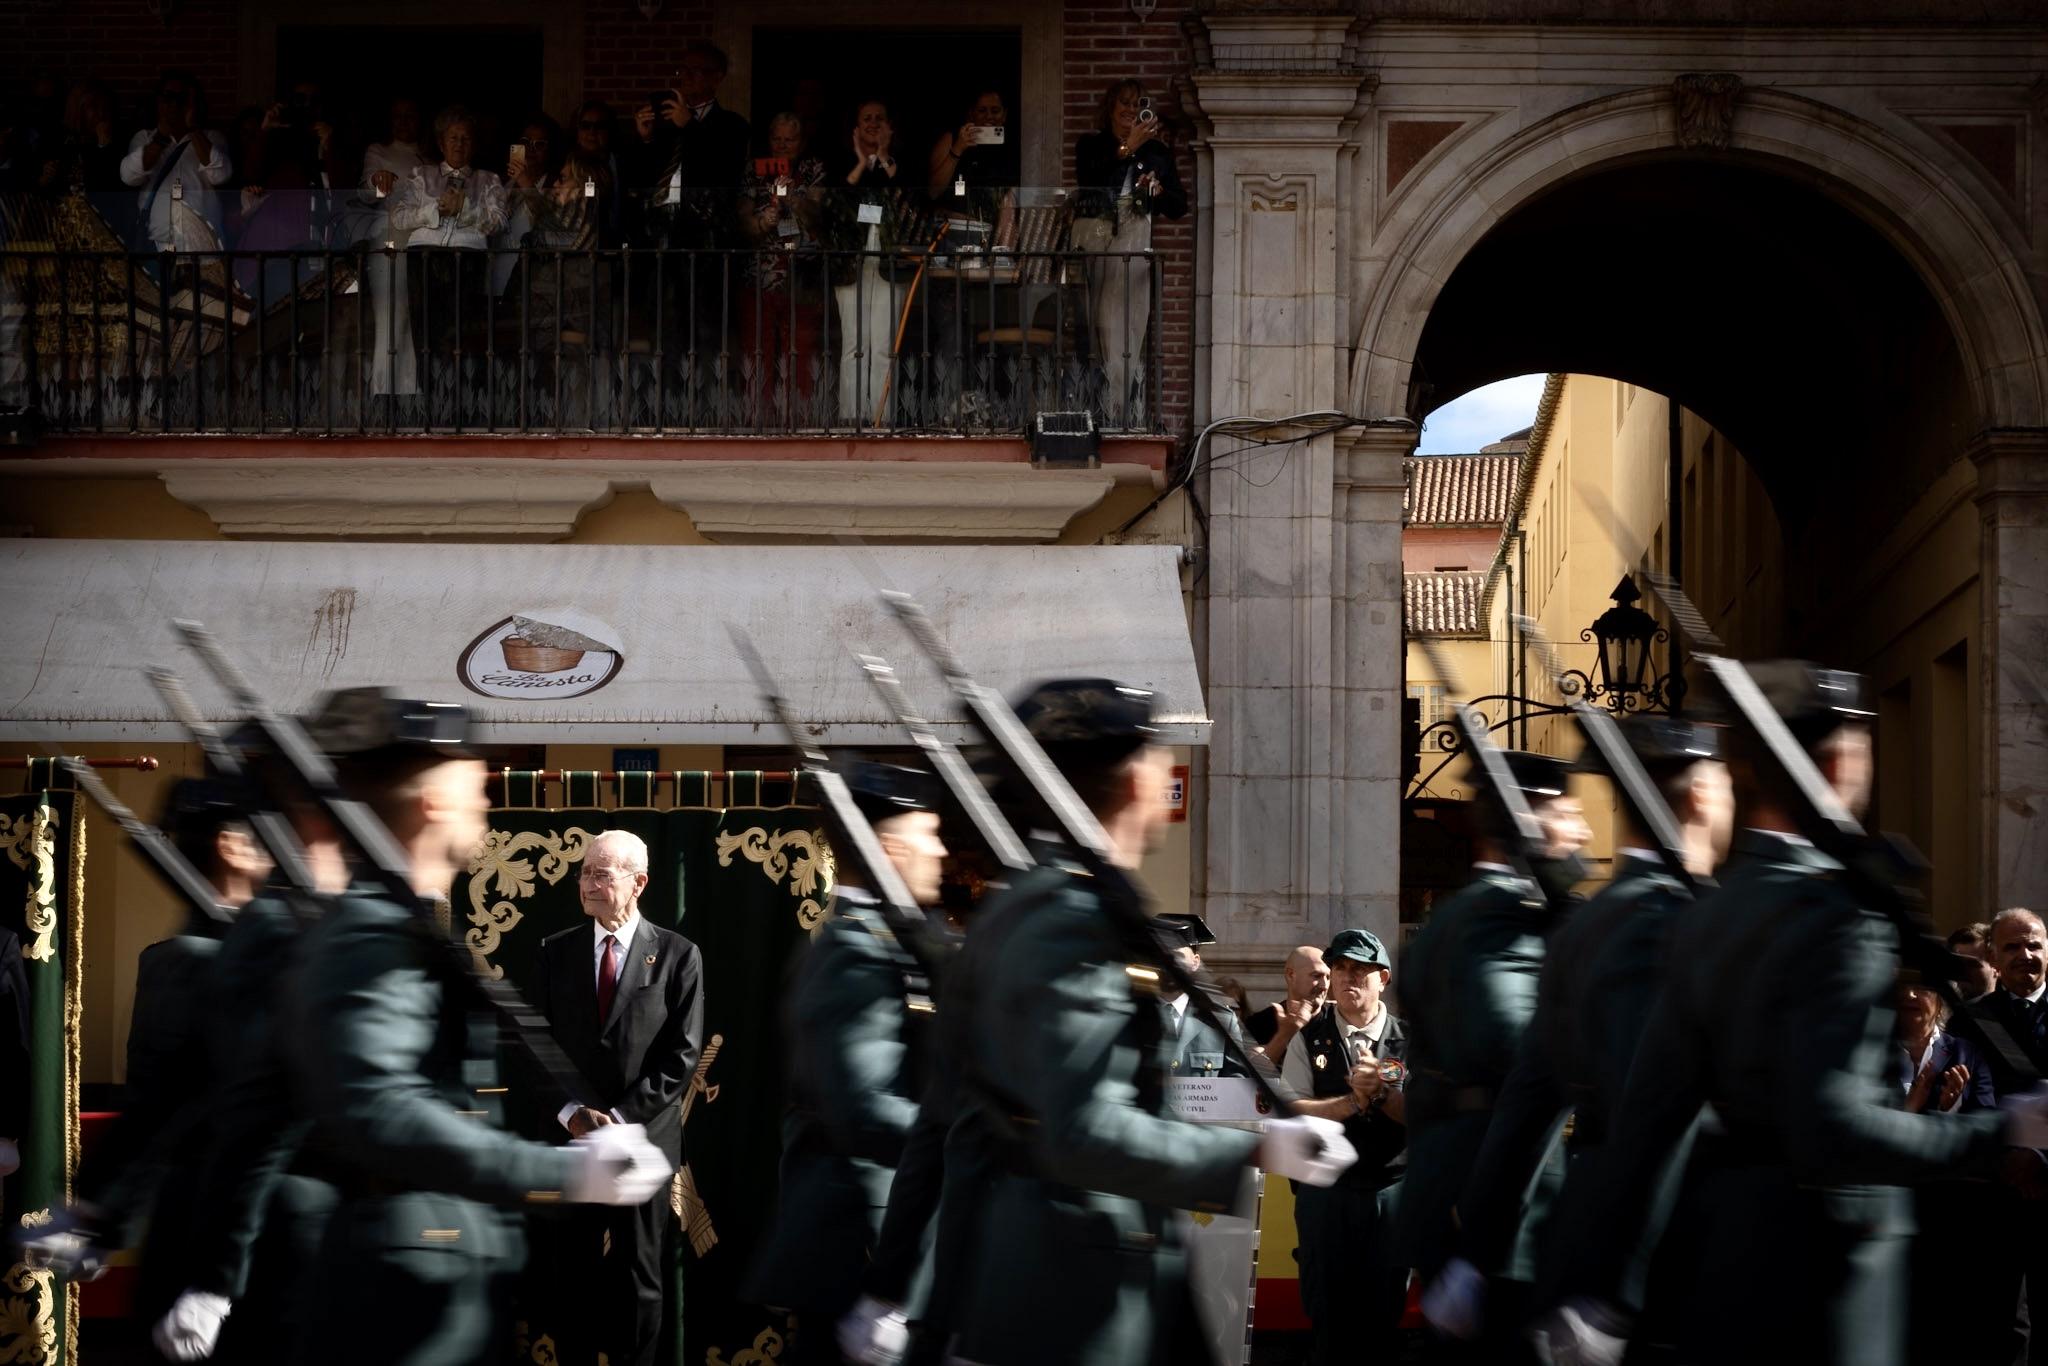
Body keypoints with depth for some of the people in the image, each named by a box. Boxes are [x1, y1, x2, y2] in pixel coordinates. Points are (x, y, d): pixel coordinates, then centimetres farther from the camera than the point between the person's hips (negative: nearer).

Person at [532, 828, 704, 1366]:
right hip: (570, 1135, 2)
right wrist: (571, 1112, -9)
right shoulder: (556, 951, 6)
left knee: (640, 1276, 6)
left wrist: (622, 1117, -13)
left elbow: (682, 1054, -6)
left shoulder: (677, 955, -2)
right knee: (575, 1271, 6)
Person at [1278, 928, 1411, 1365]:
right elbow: (1289, 1114, -8)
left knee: (1384, 1312, 6)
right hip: (1324, 1189, 0)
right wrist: (1353, 1102, -17)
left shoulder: (1408, 1042, 1)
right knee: (1327, 1312, 7)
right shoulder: (1309, 1040, 1)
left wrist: (1382, 1093, -20)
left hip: (1392, 1187, 0)